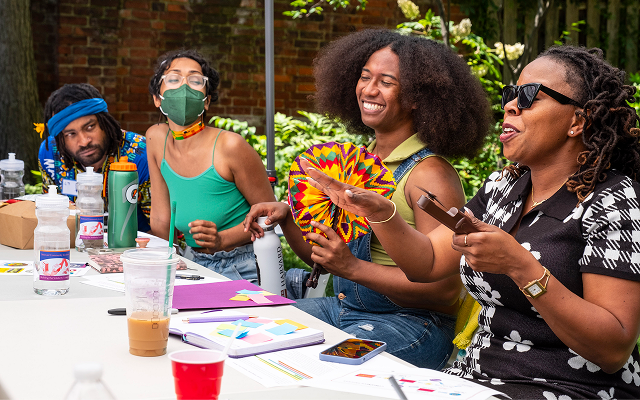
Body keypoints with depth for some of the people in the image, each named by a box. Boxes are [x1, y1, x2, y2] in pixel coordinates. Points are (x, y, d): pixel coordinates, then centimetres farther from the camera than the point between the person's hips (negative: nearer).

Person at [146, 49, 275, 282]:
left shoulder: (230, 146, -15)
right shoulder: (156, 138, 1)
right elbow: (161, 219, 7)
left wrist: (222, 240, -21)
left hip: (240, 269, -5)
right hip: (193, 263, 5)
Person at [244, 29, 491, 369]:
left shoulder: (430, 174, -16)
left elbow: (445, 290, -22)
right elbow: (326, 257, 15)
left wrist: (353, 268, -25)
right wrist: (287, 217, -2)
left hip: (409, 324, -7)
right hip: (341, 308, 8)